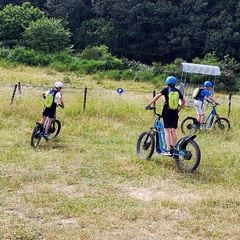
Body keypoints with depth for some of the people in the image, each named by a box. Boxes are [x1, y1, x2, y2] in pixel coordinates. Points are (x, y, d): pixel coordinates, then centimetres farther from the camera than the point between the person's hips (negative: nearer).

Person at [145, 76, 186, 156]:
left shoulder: (166, 89, 0)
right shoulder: (177, 91, 12)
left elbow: (157, 96, -11)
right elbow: (183, 101, 22)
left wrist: (148, 104, -10)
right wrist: (179, 109, 33)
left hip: (167, 112, -4)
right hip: (175, 113, 4)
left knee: (167, 131, -5)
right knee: (173, 131, 8)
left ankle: (168, 150, -13)